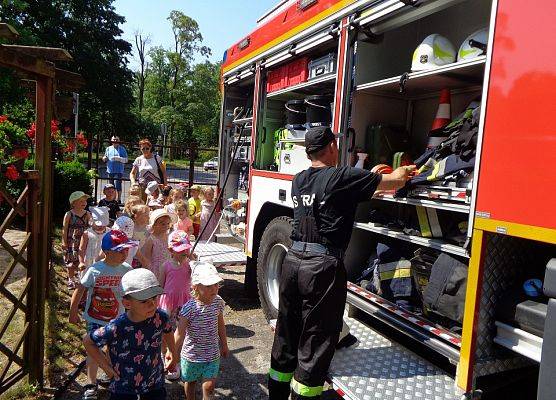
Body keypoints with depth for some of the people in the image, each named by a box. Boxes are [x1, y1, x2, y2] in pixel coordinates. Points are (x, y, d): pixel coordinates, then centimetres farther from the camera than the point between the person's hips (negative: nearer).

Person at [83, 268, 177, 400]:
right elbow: (88, 341, -11)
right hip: (123, 388, -2)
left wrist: (173, 353, 15)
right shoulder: (116, 328, -29)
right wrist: (106, 366, -8)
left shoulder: (160, 318, -20)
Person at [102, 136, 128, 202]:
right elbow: (105, 158, 21)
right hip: (110, 170, 5)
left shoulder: (122, 149, 1)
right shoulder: (108, 148, 14)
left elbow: (126, 160, -5)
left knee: (117, 184, -13)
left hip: (119, 171, -5)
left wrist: (118, 158, -19)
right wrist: (104, 158, -2)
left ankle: (119, 199, -5)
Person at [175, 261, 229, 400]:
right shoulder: (190, 308, -24)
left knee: (209, 387, -1)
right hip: (191, 355, -2)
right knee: (190, 382, 21)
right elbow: (180, 334, -21)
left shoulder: (218, 302, -10)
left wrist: (224, 345, 15)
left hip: (212, 355, 2)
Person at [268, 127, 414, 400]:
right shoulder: (342, 177, -8)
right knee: (315, 341, 6)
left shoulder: (299, 180, 11)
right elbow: (396, 181, -1)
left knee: (286, 332, 18)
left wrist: (371, 175, 36)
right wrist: (402, 171, 23)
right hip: (322, 267, -7)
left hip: (293, 260, 7)